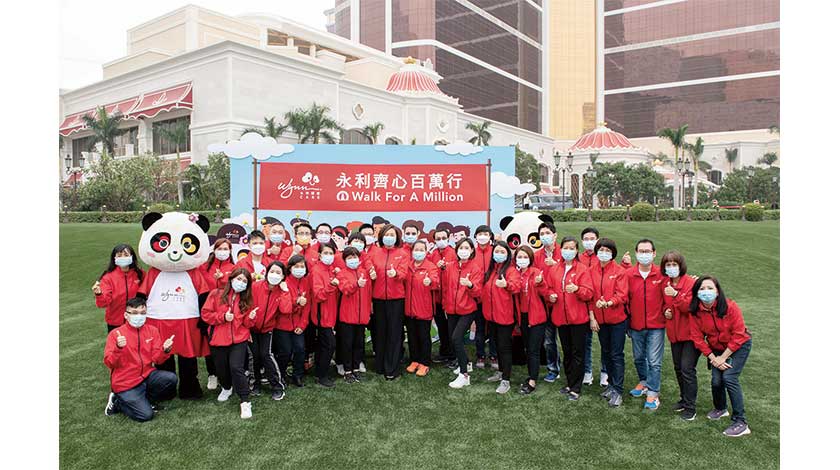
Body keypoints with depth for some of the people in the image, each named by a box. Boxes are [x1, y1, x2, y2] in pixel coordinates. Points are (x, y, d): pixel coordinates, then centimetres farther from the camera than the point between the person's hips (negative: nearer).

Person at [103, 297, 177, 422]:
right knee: (146, 415, -17)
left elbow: (156, 359, -3)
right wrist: (118, 348, -31)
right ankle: (118, 402, 11)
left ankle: (146, 399, 4)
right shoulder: (115, 333, -7)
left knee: (171, 378, -24)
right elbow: (109, 363, -13)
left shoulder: (152, 331, 2)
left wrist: (165, 350, -24)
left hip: (147, 375, 4)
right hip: (126, 383, -4)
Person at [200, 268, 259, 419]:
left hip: (239, 339, -1)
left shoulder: (247, 300, 5)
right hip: (219, 339, 1)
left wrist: (250, 318, -13)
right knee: (221, 367, 14)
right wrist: (223, 317, -16)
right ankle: (226, 388, 48)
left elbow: (247, 324, 9)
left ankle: (245, 401, -6)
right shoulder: (216, 294, -1)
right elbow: (205, 314, -4)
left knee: (236, 367, -16)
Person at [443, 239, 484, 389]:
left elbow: (477, 292, -13)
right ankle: (465, 363, 38)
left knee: (456, 338, -18)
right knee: (453, 339, 11)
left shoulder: (476, 268, -6)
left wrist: (470, 285, -33)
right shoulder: (449, 267, 5)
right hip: (451, 310, 5)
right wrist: (445, 306, 16)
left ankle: (464, 375, -8)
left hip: (467, 310, -5)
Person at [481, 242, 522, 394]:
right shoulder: (490, 270, 12)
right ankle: (501, 372, 33)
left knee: (504, 346, -3)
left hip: (505, 314, -7)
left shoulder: (511, 269, -10)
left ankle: (506, 380, 2)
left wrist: (506, 284, -47)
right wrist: (484, 304, 10)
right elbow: (485, 289, 20)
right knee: (498, 344, 18)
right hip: (491, 313, 7)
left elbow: (516, 286, -29)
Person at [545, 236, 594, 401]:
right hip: (560, 316, 4)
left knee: (577, 353, 1)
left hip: (578, 318, -4)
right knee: (567, 352, 14)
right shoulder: (554, 269, 8)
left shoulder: (582, 269, -4)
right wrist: (551, 295, -8)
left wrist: (576, 289, -28)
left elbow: (589, 293, -9)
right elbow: (549, 288, 13)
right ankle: (570, 383, 26)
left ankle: (575, 388, 8)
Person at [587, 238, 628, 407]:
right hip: (599, 319, 4)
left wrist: (608, 303, -31)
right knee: (606, 352, 16)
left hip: (617, 319, -4)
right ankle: (611, 384, 31)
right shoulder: (591, 271, 2)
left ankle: (618, 391, 9)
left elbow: (622, 295, -14)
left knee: (617, 354, 1)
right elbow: (589, 295, 3)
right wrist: (592, 317, -2)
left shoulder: (619, 271, -8)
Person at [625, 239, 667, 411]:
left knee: (654, 361, 0)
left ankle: (652, 393, 11)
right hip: (636, 325, 3)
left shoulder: (661, 274, -7)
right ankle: (644, 382, 40)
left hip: (656, 326, -2)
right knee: (639, 358, 18)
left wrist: (666, 311, -9)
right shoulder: (628, 274, -4)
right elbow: (625, 298, 3)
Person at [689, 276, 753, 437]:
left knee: (729, 378, -17)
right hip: (716, 349, 3)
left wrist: (723, 358, -16)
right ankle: (720, 409, 27)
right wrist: (713, 358, -13)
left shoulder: (730, 307, -25)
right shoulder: (696, 312, -15)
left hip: (739, 346, -3)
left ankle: (741, 422, -8)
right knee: (716, 380, -5)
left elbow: (738, 335, -20)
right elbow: (698, 338, -8)